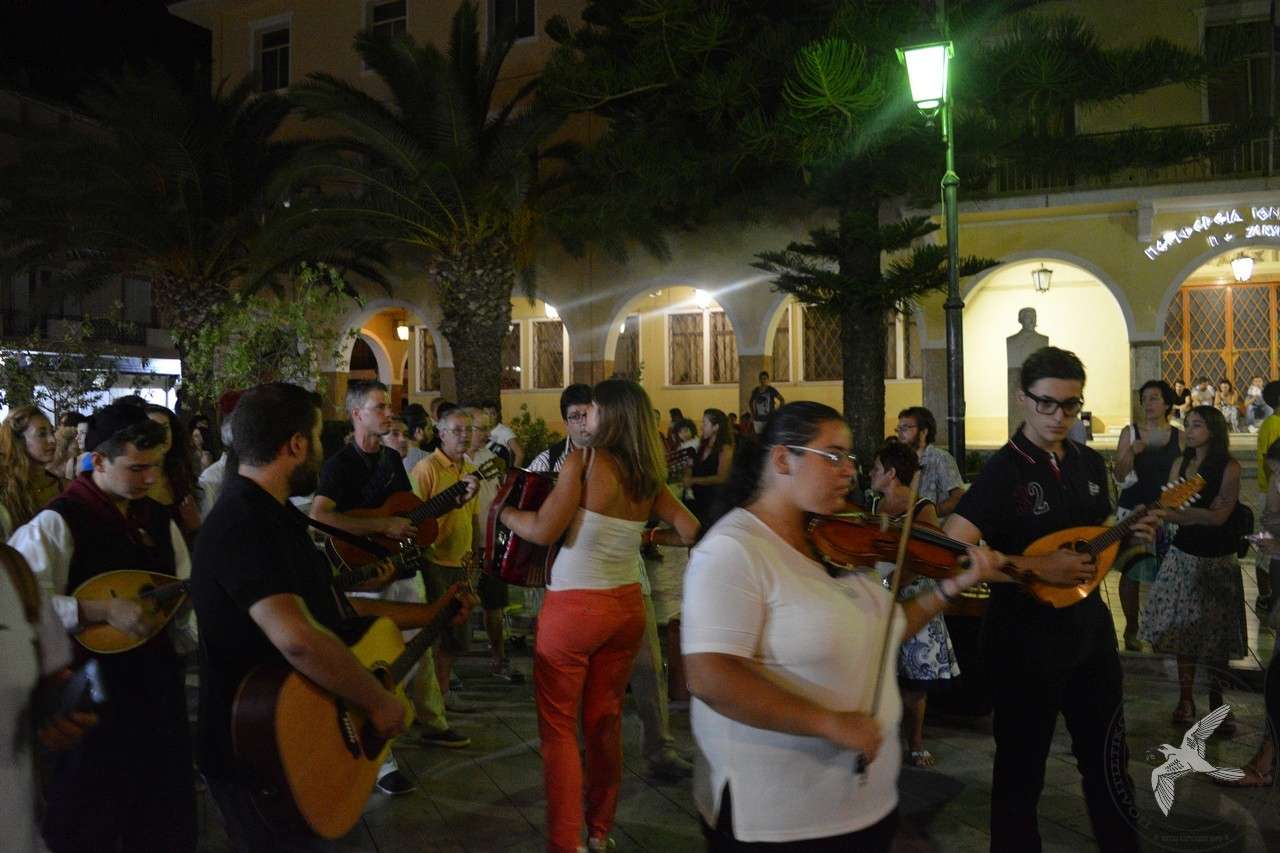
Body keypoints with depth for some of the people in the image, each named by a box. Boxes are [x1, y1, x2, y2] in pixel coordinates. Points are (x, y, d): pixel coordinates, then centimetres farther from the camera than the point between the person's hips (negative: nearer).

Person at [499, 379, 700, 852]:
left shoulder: (582, 460, -14)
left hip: (574, 605, -6)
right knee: (605, 719, 18)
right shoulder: (647, 476, 3)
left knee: (558, 725, 7)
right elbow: (689, 531, 4)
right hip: (627, 604, 6)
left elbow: (543, 531, -17)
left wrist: (502, 510, -1)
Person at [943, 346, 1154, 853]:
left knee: (1107, 760, 21)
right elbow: (952, 548, -26)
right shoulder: (1003, 471, -16)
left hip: (1090, 630, 6)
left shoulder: (1090, 463, 5)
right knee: (1021, 766, 9)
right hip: (1025, 640, -6)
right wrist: (1037, 568, -28)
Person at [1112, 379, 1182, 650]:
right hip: (1133, 511, -1)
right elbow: (1119, 477, -5)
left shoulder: (1179, 437, 3)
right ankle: (1131, 628, 14)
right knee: (1131, 570, 2)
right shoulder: (1130, 433, -2)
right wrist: (1131, 453, -22)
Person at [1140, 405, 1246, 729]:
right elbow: (1168, 512, 2)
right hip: (1184, 554, 3)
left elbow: (1220, 517, -14)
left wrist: (1181, 511, -16)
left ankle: (1216, 702, 14)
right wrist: (1203, 514, -14)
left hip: (1218, 559, -3)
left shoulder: (1230, 467, -8)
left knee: (1217, 631, 2)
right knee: (1184, 628, 4)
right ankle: (1185, 698, 13)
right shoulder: (1180, 463, 5)